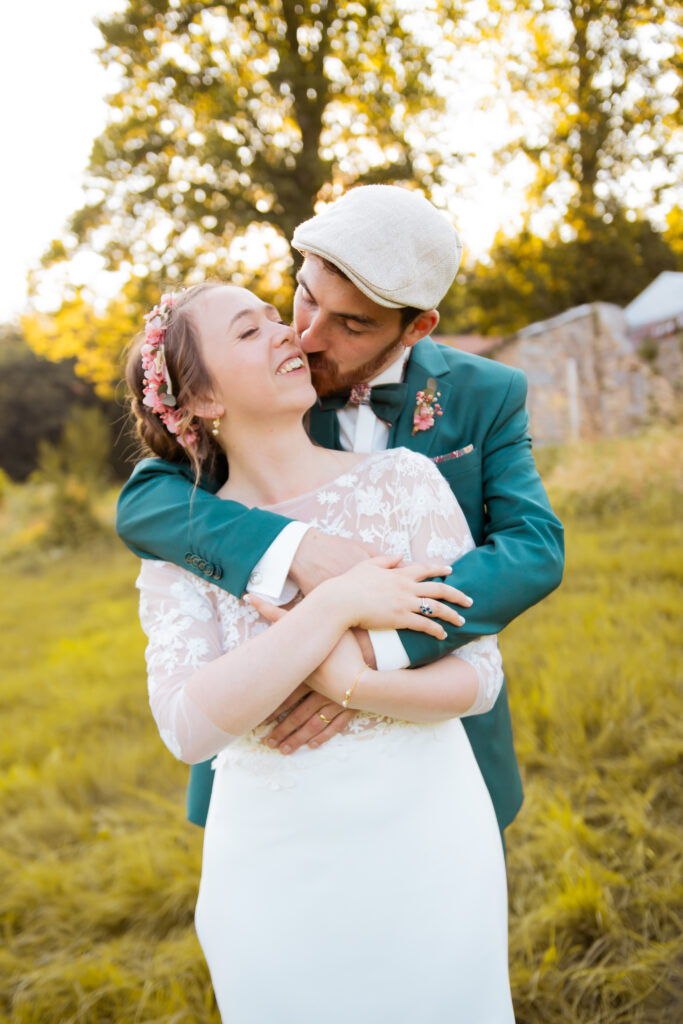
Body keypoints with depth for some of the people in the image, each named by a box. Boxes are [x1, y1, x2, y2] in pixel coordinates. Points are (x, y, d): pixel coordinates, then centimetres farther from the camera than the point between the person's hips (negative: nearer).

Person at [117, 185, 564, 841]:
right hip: (276, 749, 0)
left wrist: (379, 644, -32)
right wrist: (292, 547, -37)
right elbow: (142, 505, -18)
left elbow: (534, 549, -17)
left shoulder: (487, 395, -6)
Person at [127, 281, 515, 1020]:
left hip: (426, 852, 1)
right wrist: (337, 605, -27)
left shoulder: (403, 479, -8)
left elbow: (477, 677, -8)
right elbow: (189, 728, -20)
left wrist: (339, 680, -24)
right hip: (278, 874, 0)